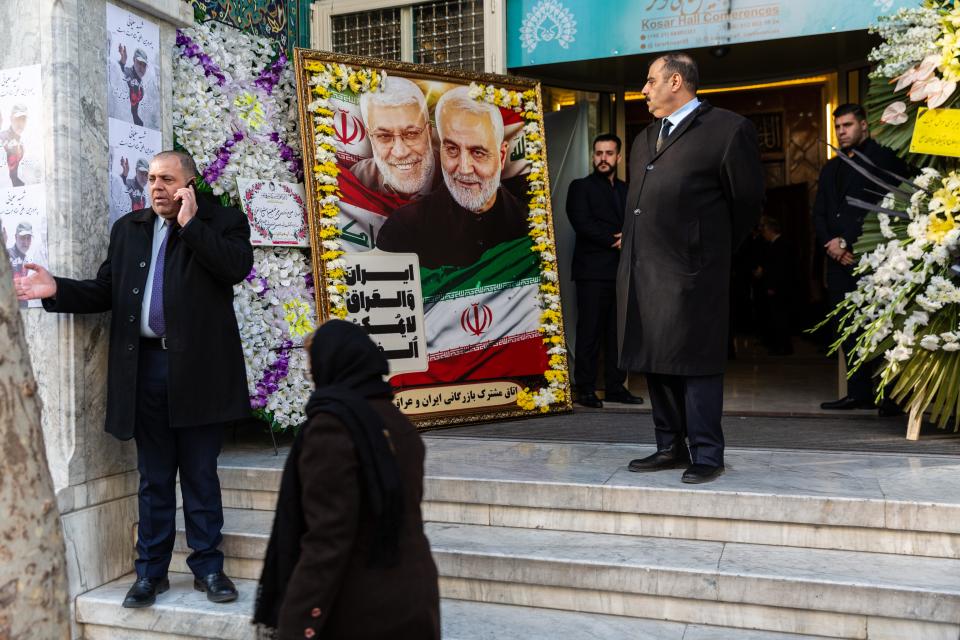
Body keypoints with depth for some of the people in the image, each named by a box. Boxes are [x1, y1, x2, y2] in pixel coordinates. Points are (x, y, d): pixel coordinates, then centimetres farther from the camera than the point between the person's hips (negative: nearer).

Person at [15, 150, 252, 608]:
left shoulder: (221, 221, 2)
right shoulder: (127, 229, 15)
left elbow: (238, 266, -17)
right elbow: (105, 292, 12)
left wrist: (190, 223, -13)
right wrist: (57, 290, -3)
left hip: (197, 367, -3)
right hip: (146, 366, 4)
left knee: (200, 475, 6)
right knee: (153, 478, 11)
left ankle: (208, 567, 18)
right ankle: (151, 571, 21)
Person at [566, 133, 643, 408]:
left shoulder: (626, 190, 21)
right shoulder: (581, 187, 4)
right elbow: (582, 224, -9)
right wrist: (616, 241, -10)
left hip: (622, 270, 5)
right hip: (593, 271, -5)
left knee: (619, 331, 4)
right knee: (590, 331, -6)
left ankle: (615, 386, 10)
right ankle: (585, 389, -2)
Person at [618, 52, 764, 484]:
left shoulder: (728, 130, -3)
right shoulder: (645, 139, 21)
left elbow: (747, 202, 1)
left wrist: (711, 250, 9)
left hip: (691, 271, -8)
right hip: (641, 271, 8)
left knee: (696, 364, -4)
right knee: (654, 363, 11)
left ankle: (707, 455, 6)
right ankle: (670, 447, 21)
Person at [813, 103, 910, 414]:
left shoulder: (883, 158, -1)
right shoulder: (831, 168, 22)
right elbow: (819, 214, 18)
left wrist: (845, 242, -11)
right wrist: (829, 243, 0)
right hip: (839, 260, 7)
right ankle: (858, 392, 10)